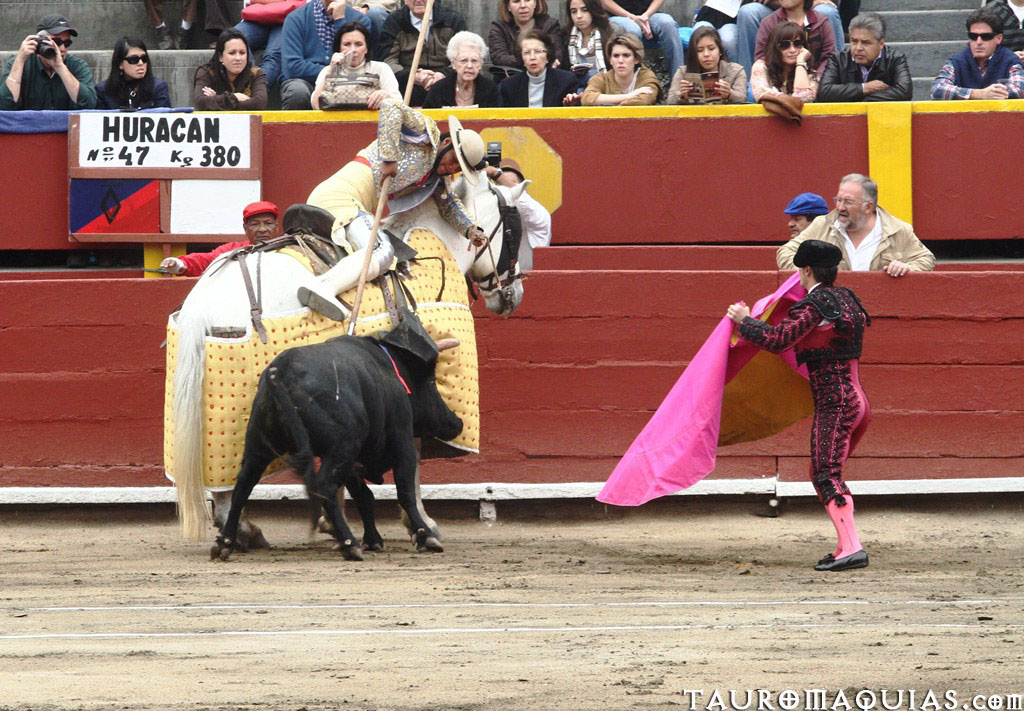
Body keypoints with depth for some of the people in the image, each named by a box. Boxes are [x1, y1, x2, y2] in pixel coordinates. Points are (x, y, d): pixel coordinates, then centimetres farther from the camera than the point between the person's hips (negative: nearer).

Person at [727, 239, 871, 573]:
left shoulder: (813, 305, -12)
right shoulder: (846, 298, 14)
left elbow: (778, 339, -18)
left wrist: (744, 321, -2)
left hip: (834, 404, -9)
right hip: (859, 402, 9)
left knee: (826, 475, -12)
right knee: (825, 473, 16)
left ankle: (852, 548, -24)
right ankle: (845, 546, 12)